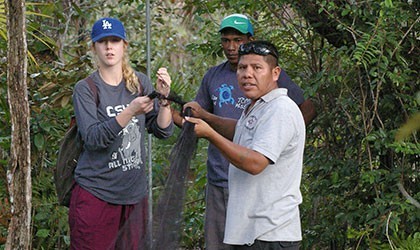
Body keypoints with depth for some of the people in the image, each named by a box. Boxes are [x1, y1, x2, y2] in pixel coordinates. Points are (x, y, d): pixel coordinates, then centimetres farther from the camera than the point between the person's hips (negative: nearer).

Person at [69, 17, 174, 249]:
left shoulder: (140, 82, 7)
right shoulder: (85, 89, -4)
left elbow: (163, 130, 2)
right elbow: (93, 138, -18)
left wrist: (163, 98, -16)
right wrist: (131, 111, -29)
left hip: (135, 194, 4)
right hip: (96, 194, -4)